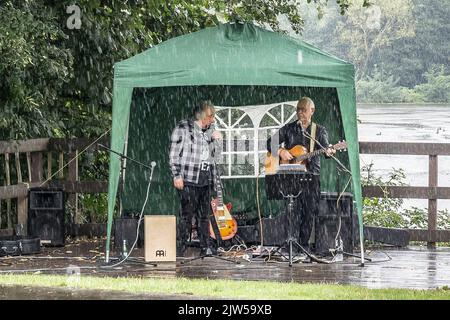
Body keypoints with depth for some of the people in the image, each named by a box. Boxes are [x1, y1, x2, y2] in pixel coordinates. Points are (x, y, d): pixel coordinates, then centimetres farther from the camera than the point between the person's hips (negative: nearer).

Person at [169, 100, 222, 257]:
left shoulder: (210, 131, 16)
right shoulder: (183, 128, -3)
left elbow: (215, 157, 19)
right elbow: (174, 154, -5)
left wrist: (216, 141, 2)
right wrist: (177, 176, -12)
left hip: (206, 180, 6)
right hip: (188, 180, -6)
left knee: (204, 215, 7)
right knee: (187, 215, -8)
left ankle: (206, 248, 11)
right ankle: (179, 249, -4)